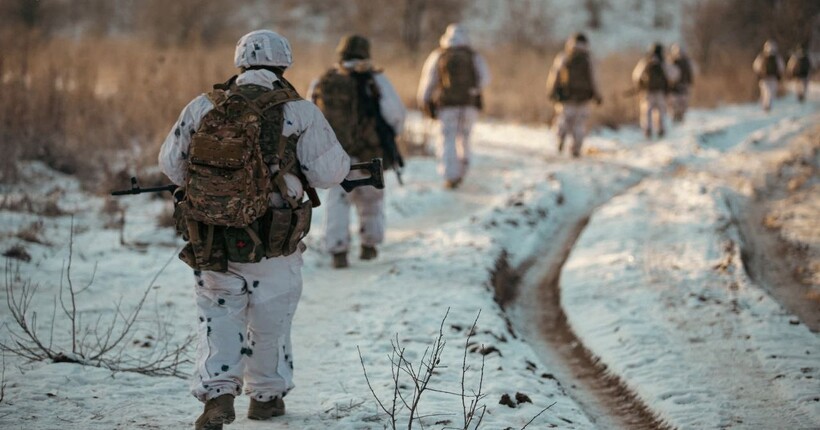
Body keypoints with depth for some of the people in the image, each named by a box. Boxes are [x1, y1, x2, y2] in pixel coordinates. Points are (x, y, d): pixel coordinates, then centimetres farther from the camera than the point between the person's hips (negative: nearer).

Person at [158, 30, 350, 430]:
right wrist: (342, 159, 14)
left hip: (209, 241, 1)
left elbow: (171, 163, 6)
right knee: (270, 321, 16)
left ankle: (217, 394, -2)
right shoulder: (300, 113, -7)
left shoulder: (202, 107, 1)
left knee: (219, 317, 13)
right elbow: (328, 172, -8)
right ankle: (267, 396, 28)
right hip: (273, 246, -1)